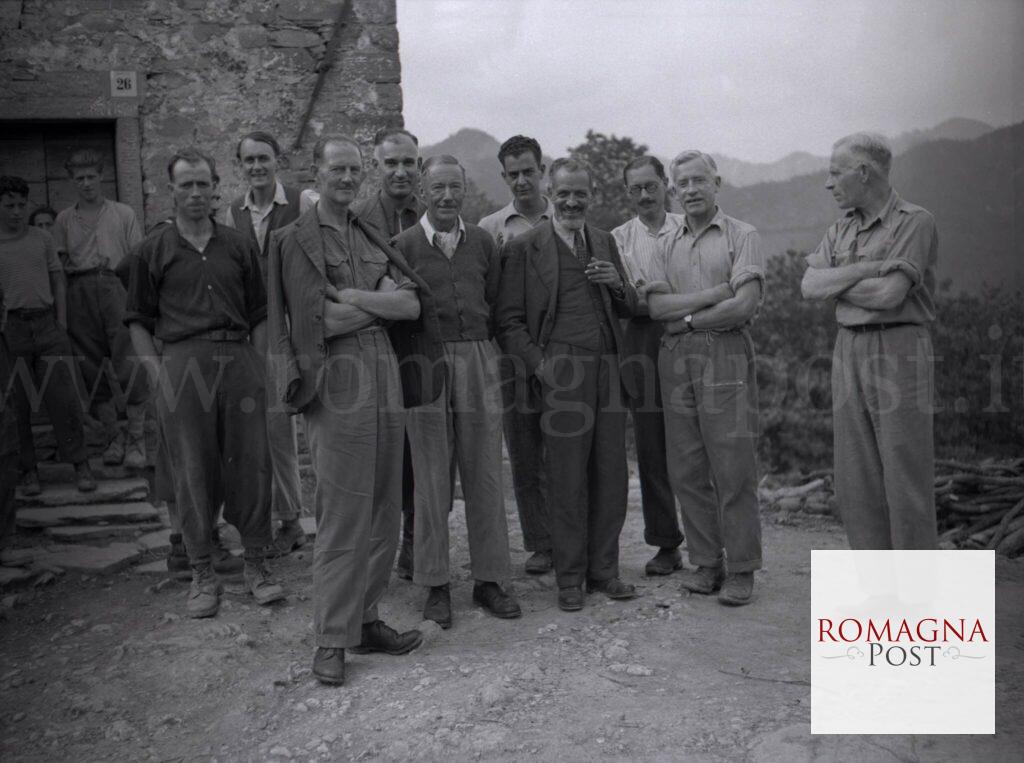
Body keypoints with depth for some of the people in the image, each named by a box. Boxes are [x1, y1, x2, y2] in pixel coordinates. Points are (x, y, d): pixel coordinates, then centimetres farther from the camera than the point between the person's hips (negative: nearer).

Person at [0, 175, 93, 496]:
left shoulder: (42, 238, 11)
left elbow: (58, 280, 13)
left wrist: (61, 322, 4)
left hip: (46, 322, 1)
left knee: (63, 395, -2)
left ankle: (80, 464, 4)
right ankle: (28, 469, 14)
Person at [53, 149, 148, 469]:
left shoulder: (123, 214, 10)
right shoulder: (64, 219, 15)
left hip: (117, 289, -2)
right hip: (80, 296, 2)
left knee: (129, 365, -8)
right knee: (93, 368, 3)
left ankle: (136, 439, -2)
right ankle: (113, 436, 12)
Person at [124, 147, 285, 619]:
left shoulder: (238, 247, 13)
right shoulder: (152, 251, 9)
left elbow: (259, 314, 15)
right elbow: (138, 319, 9)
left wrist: (256, 364, 5)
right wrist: (156, 371, -1)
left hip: (240, 359, 2)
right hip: (181, 363, -1)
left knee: (251, 465, 2)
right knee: (193, 471, 2)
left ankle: (256, 566, 15)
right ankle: (202, 574, 15)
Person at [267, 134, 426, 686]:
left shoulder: (371, 238, 18)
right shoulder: (296, 239, 0)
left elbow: (412, 306, 5)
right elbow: (319, 321, -11)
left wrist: (353, 297, -8)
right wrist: (383, 300, -4)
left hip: (384, 376, 6)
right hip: (337, 380, -6)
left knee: (383, 511, 9)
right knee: (342, 517, -4)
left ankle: (365, 620, 22)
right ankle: (331, 641, 9)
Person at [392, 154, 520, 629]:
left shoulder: (482, 243, 10)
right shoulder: (404, 245, 1)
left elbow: (497, 304, 14)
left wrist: (483, 351, 6)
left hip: (478, 361, 3)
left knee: (485, 475, 6)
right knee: (431, 479, 4)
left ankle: (489, 578, 18)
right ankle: (436, 586, 16)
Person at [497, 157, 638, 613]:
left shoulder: (605, 243, 17)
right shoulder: (524, 248, 2)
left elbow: (629, 310, 20)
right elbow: (509, 321, -1)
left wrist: (618, 285, -1)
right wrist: (538, 364, -12)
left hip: (608, 370, 5)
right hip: (561, 373, -5)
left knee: (611, 476, 8)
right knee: (566, 480, 0)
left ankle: (603, 570, 23)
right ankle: (569, 578, 15)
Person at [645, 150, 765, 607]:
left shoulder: (741, 237, 3)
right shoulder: (669, 244, 16)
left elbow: (745, 305, -10)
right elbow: (655, 305, 2)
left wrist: (689, 317, -3)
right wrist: (712, 294, -8)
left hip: (725, 355, -4)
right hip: (675, 359, 5)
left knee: (733, 469, -4)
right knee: (686, 470, 6)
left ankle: (741, 570, 7)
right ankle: (705, 563, 17)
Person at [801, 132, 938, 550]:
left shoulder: (915, 222, -6)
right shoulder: (841, 229, 14)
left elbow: (889, 294, -17)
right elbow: (810, 286, -1)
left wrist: (834, 284, -4)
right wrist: (868, 268, -12)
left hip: (899, 351, -6)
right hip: (848, 352, 7)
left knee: (906, 482, -3)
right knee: (855, 483, 8)